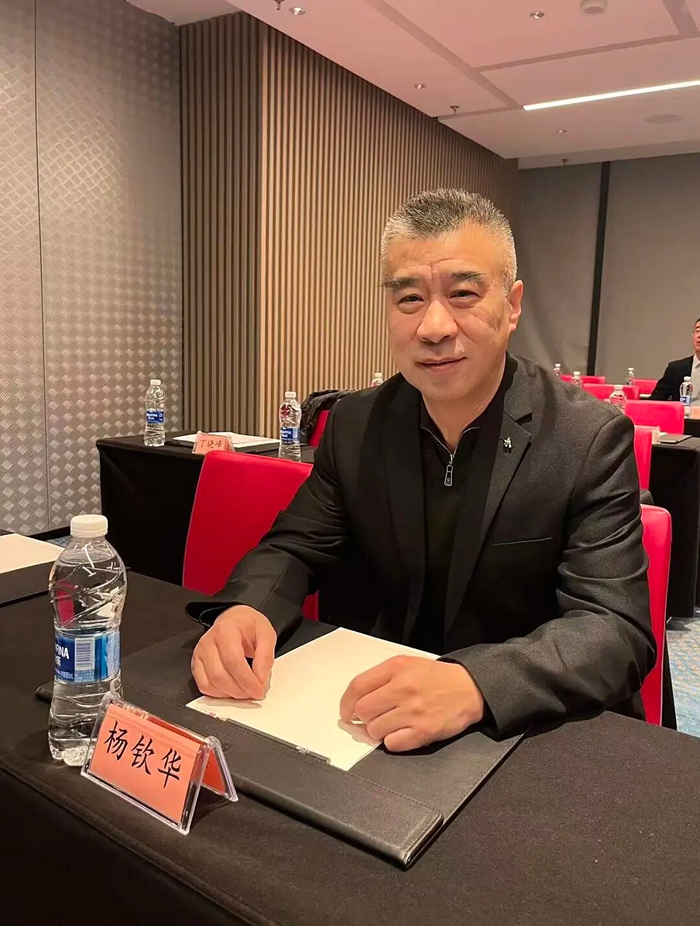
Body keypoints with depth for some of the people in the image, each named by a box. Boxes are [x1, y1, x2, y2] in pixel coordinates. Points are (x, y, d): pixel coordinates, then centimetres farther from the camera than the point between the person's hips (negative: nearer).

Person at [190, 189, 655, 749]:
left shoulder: (592, 439, -13)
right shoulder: (356, 424, -3)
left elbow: (618, 630, -18)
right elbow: (296, 548, 2)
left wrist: (477, 684, -37)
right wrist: (246, 610, -21)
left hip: (535, 732, -2)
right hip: (383, 722, 3)